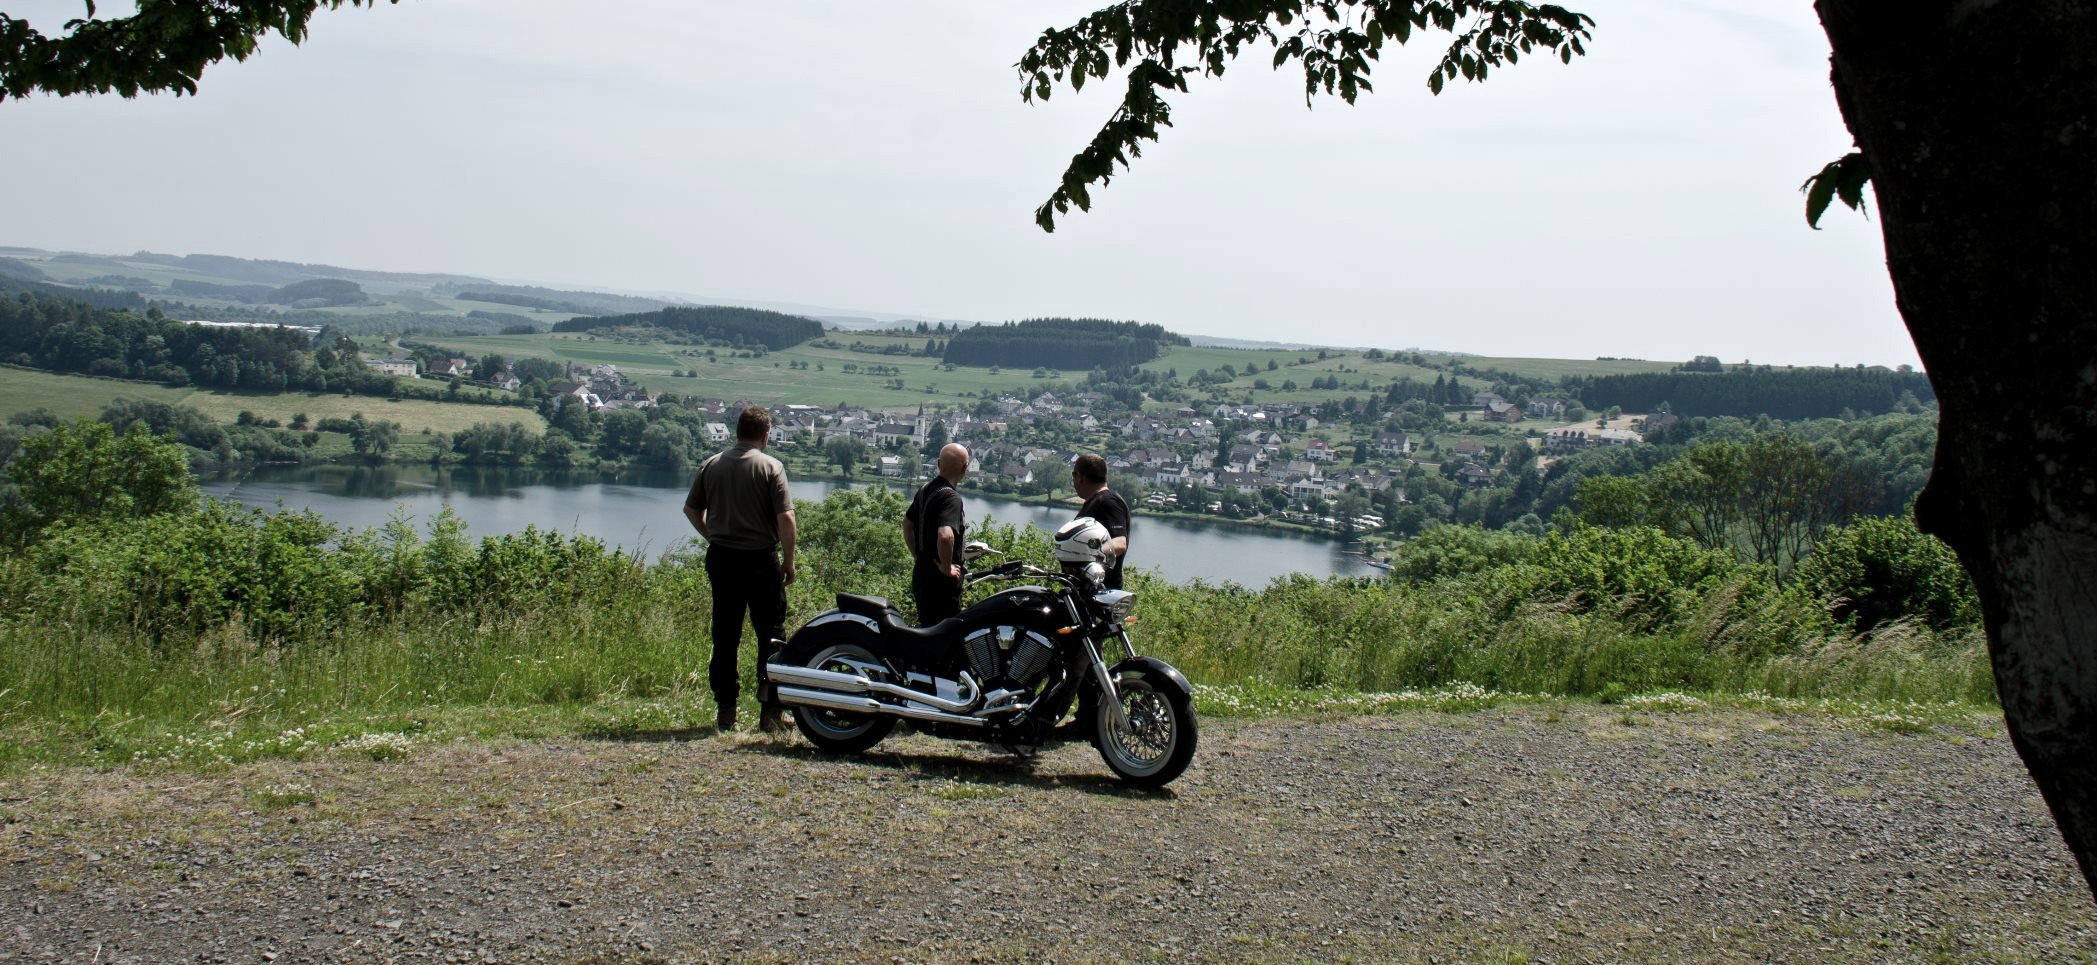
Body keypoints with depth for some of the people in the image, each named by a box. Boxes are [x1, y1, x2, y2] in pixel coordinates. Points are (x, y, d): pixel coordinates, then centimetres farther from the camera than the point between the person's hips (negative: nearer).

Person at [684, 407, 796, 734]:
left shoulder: (711, 465, 5)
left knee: (725, 636, 10)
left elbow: (691, 509, 13)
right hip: (761, 559, -4)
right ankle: (770, 711, 2)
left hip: (721, 557, 4)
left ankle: (725, 710, 12)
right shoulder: (770, 467, -8)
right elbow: (785, 517, -13)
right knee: (771, 636, 3)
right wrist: (788, 561, -4)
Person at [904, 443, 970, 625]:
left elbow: (907, 524, 23)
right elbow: (945, 535, -35)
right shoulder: (951, 497, -20)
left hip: (920, 574, 9)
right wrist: (947, 568, -21)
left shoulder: (925, 490, 9)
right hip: (941, 582, -9)